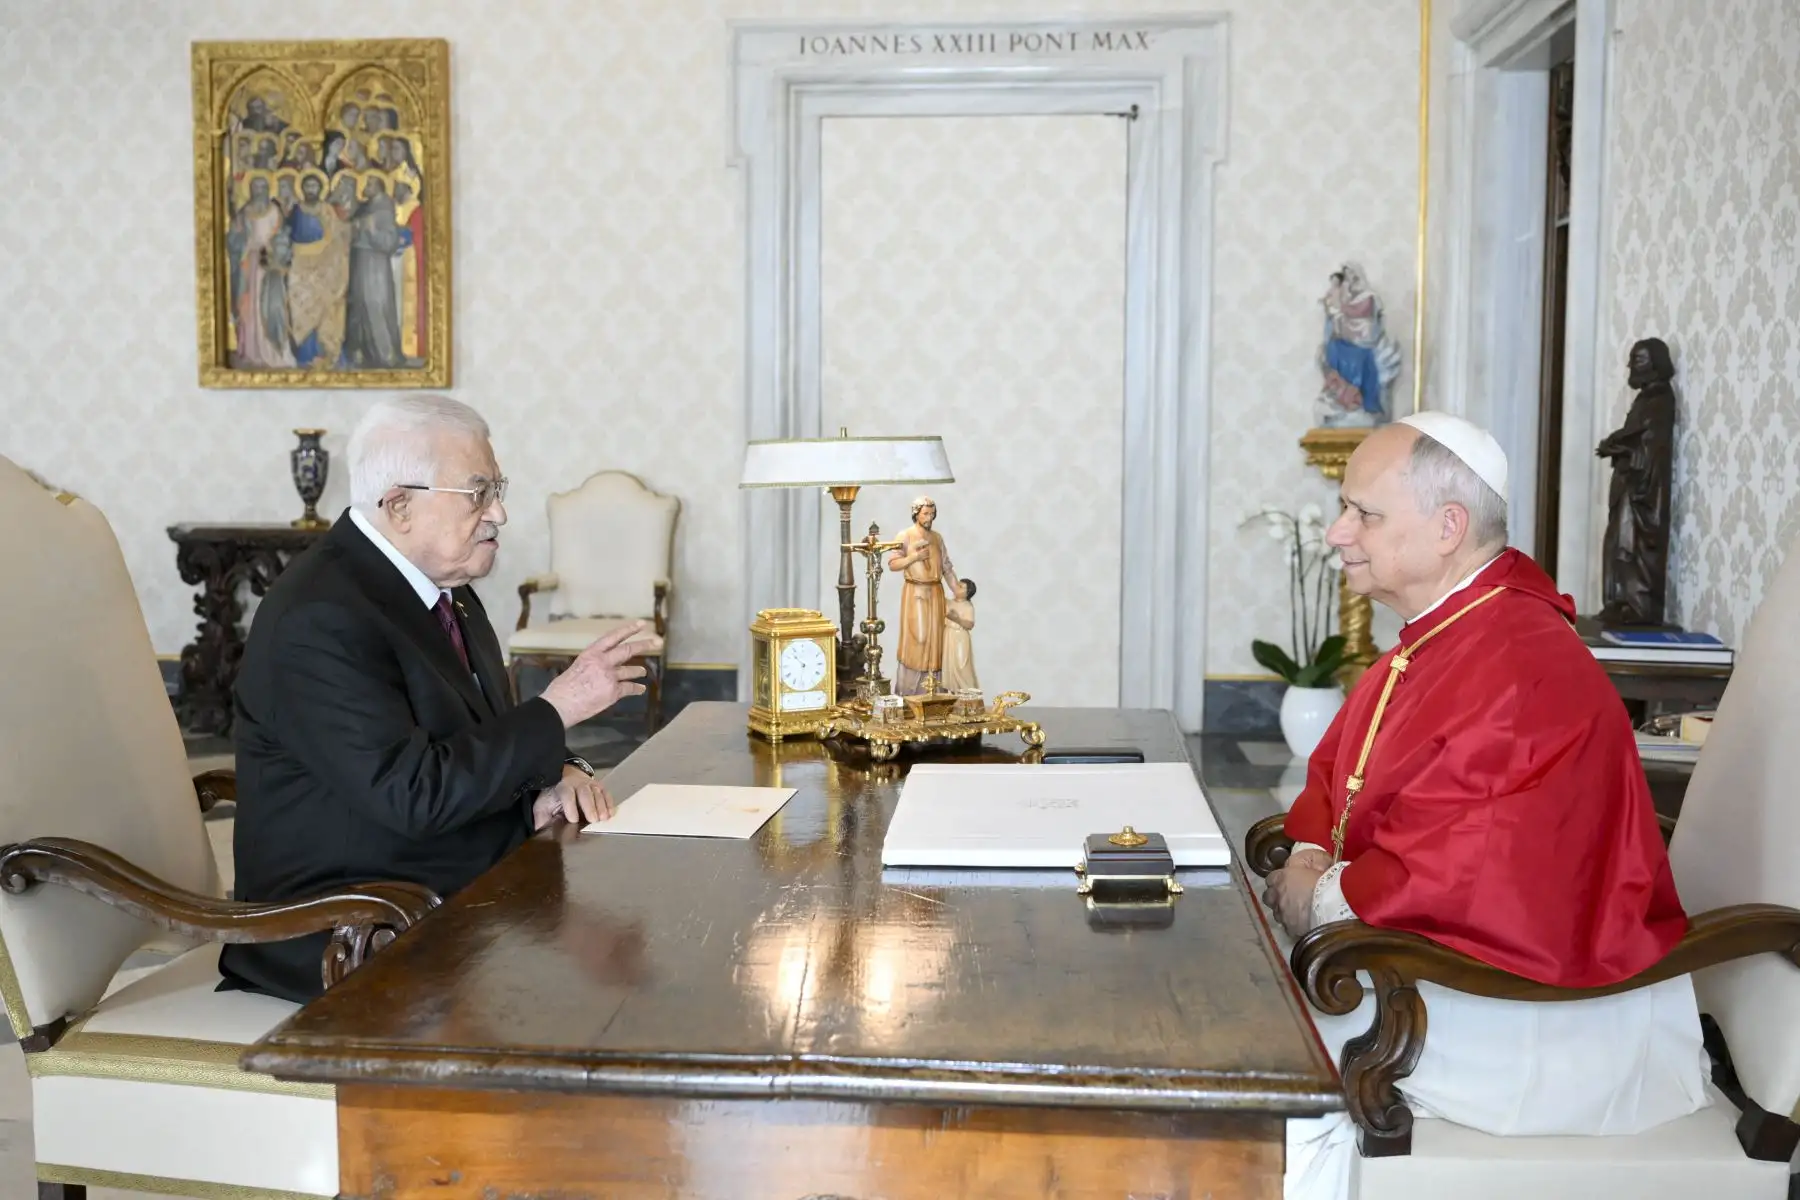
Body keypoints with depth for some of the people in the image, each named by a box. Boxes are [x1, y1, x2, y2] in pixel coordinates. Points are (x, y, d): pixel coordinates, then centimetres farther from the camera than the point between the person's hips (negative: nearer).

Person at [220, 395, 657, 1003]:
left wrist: (548, 777, -4)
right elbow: (414, 795, -26)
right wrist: (555, 709, -21)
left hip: (461, 896, 9)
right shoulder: (319, 622, -20)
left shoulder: (445, 589, 9)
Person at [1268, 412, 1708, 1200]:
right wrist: (1308, 859, -3)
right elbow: (1335, 774, 19)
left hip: (1548, 1011, -9)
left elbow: (1492, 877, -30)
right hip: (1426, 957, 9)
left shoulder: (1529, 670, -23)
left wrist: (1326, 897, -17)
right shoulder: (1428, 645, 9)